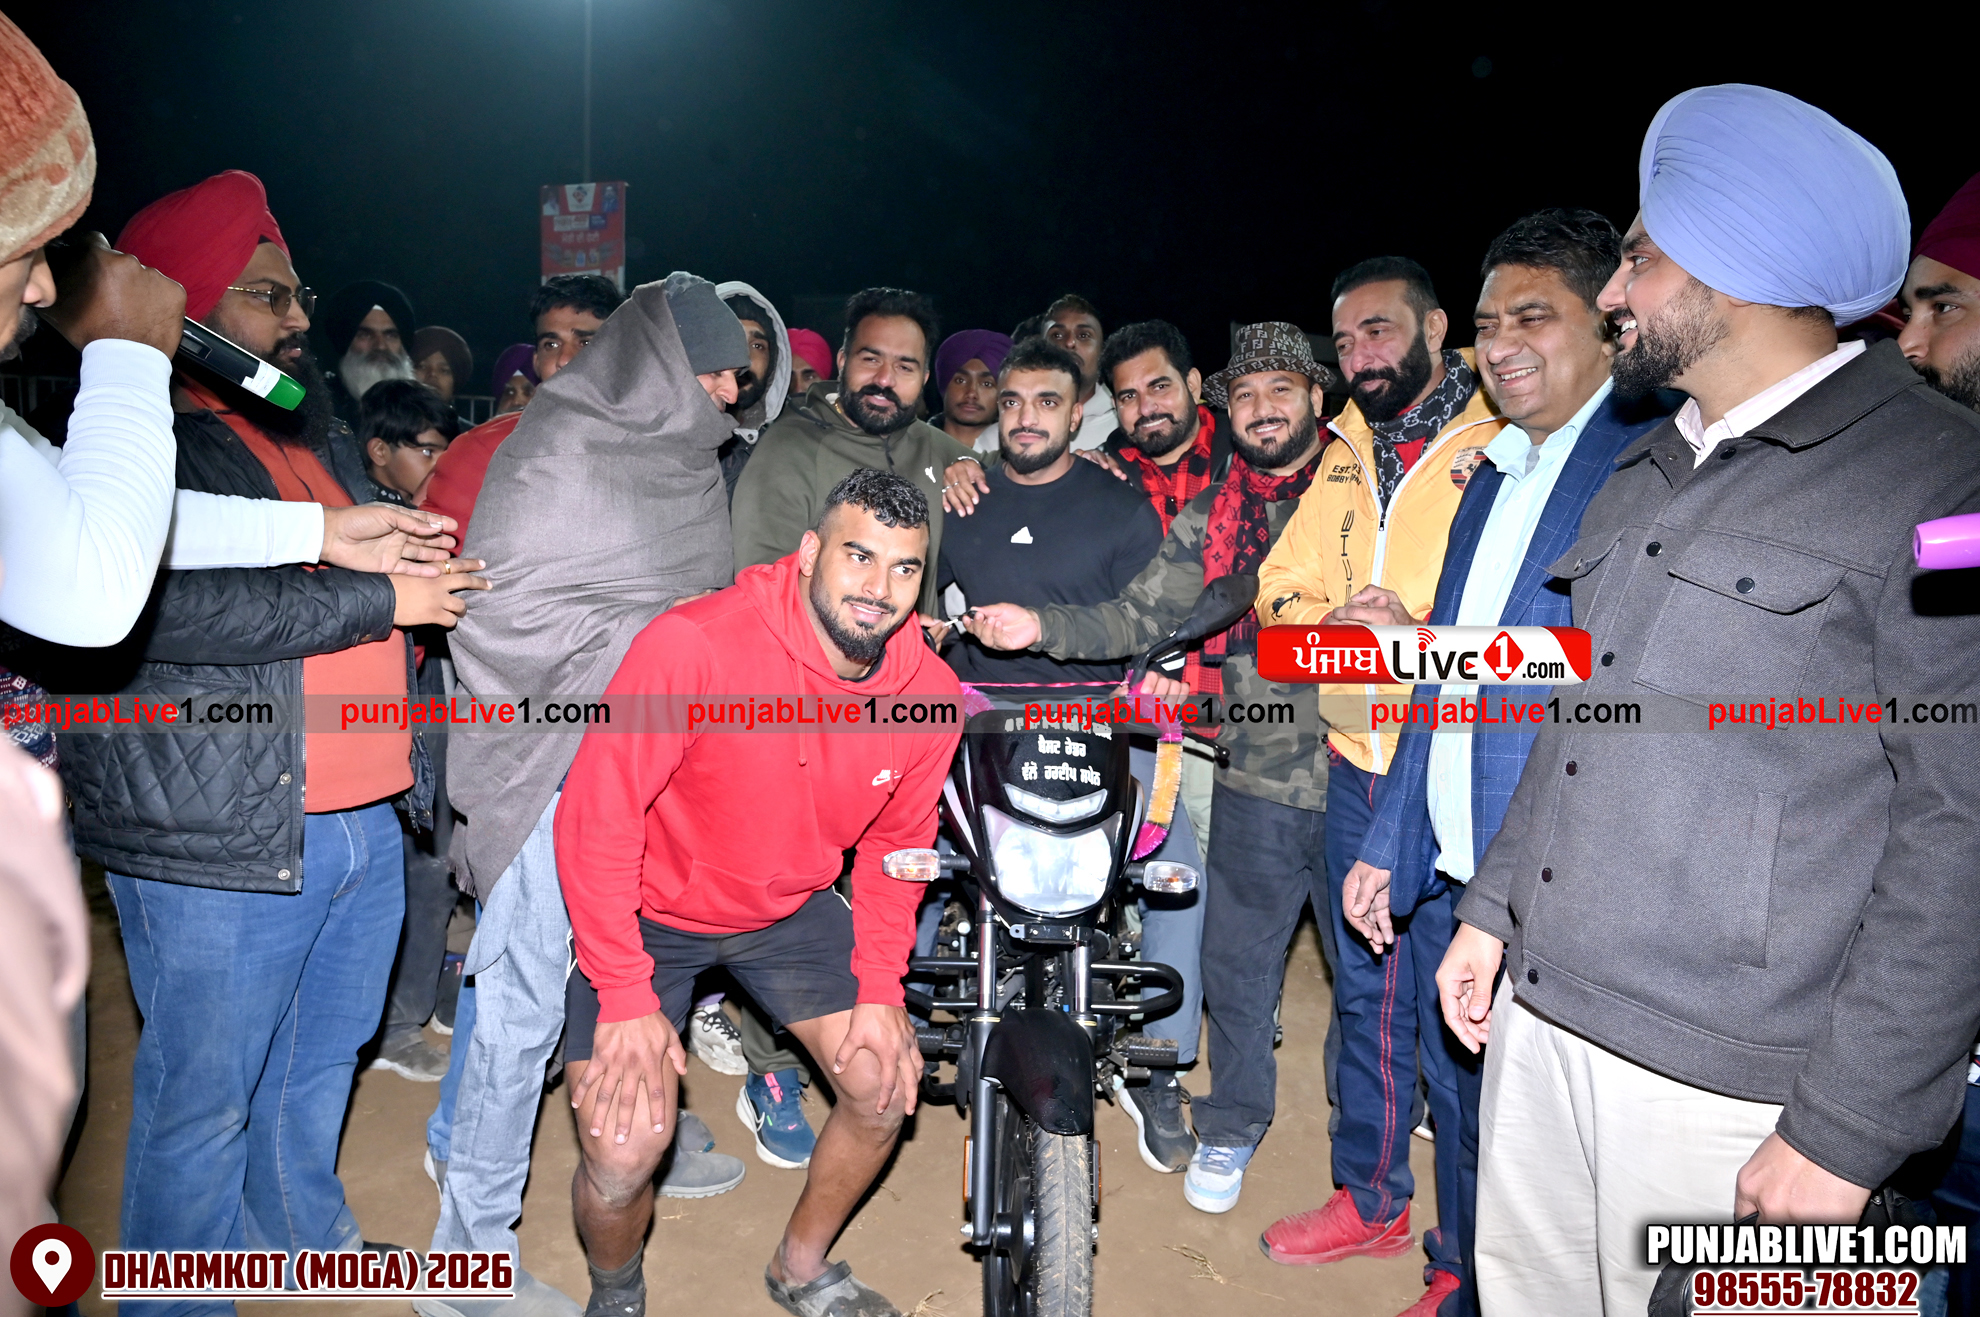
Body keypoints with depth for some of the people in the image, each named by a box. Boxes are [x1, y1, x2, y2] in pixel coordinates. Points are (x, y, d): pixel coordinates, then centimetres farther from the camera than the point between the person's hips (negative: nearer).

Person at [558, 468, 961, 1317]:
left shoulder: (931, 695, -16)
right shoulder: (692, 646, -32)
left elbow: (895, 843, 1)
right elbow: (597, 818, -25)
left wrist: (880, 990, -5)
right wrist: (627, 1000, -24)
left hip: (790, 909, 5)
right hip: (650, 910, -4)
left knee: (885, 1085, 2)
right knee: (623, 1151, -14)